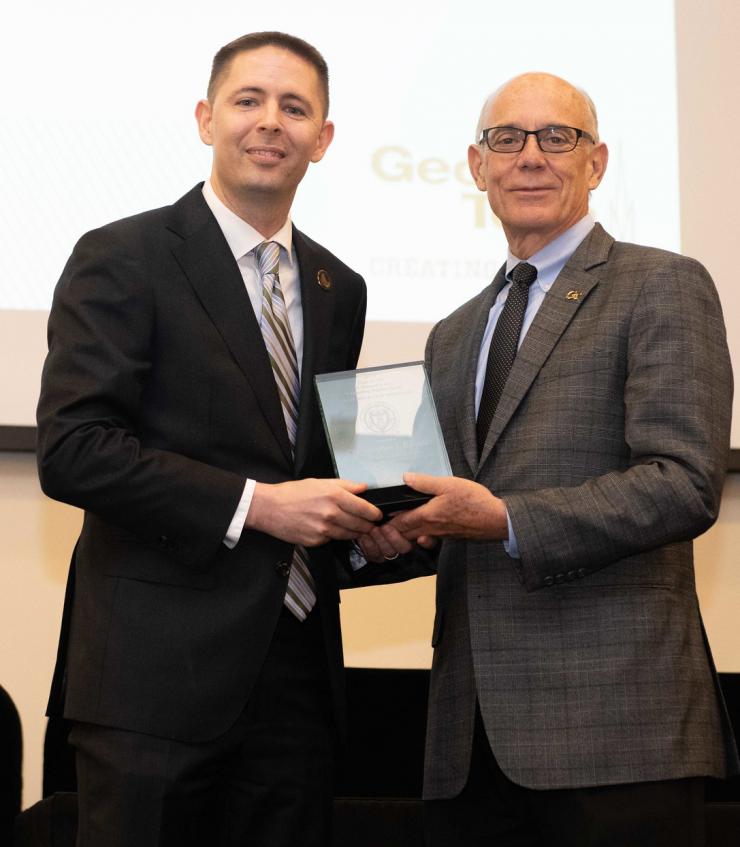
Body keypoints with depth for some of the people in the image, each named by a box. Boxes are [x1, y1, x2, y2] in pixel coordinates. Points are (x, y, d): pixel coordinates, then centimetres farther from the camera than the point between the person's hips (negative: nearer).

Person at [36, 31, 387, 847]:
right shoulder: (121, 259, -5)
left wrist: (358, 514, 1)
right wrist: (252, 505, -18)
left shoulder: (338, 289, 15)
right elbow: (71, 451, -14)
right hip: (159, 669, -5)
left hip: (298, 674, 6)